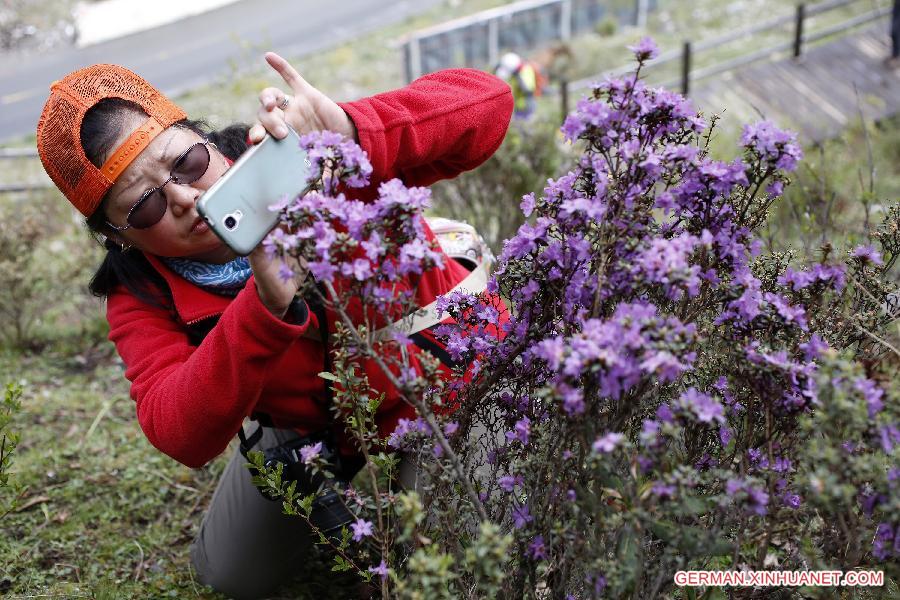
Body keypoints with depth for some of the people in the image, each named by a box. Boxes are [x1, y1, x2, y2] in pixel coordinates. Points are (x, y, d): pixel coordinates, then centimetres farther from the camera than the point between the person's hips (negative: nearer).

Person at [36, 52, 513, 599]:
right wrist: (267, 306, -53)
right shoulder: (142, 295, -20)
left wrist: (353, 133, -56)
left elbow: (486, 103, -37)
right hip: (310, 425, 4)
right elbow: (182, 438, -37)